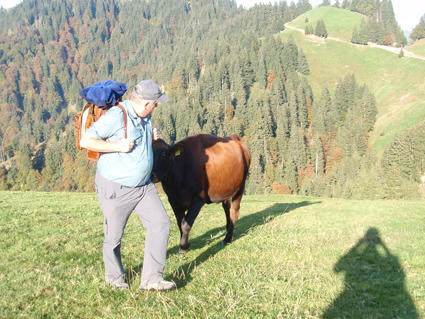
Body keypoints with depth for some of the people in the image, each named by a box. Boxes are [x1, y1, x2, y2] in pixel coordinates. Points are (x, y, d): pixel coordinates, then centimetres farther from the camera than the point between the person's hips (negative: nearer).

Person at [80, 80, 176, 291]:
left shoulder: (144, 117, 5)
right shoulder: (116, 116, -20)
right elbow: (86, 141, -19)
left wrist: (151, 138, 4)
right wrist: (118, 146, -25)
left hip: (143, 185, 7)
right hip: (115, 187, -7)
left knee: (160, 223, -5)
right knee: (114, 236, 7)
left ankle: (151, 279, 1)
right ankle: (113, 276, 33)